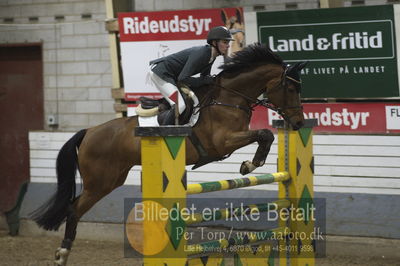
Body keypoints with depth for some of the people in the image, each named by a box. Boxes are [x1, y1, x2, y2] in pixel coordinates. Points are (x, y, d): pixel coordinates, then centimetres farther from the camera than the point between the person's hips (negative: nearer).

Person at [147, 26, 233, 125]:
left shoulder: (211, 56, 1)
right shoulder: (200, 53, -27)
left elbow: (205, 76, 13)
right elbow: (183, 79, -30)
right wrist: (204, 81, -22)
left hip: (172, 77, 10)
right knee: (180, 106, -22)